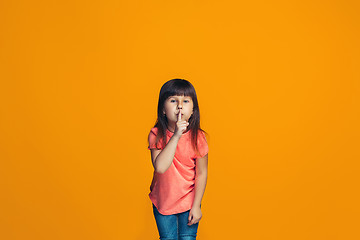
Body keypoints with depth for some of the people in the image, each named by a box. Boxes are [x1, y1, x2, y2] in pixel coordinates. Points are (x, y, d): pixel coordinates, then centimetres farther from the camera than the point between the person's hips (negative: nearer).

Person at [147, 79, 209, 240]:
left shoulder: (197, 137, -16)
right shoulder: (156, 135, -15)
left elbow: (201, 174, -8)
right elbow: (160, 167, -30)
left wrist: (196, 205, -7)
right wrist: (176, 136, -35)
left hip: (188, 201, -1)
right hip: (162, 201, 1)